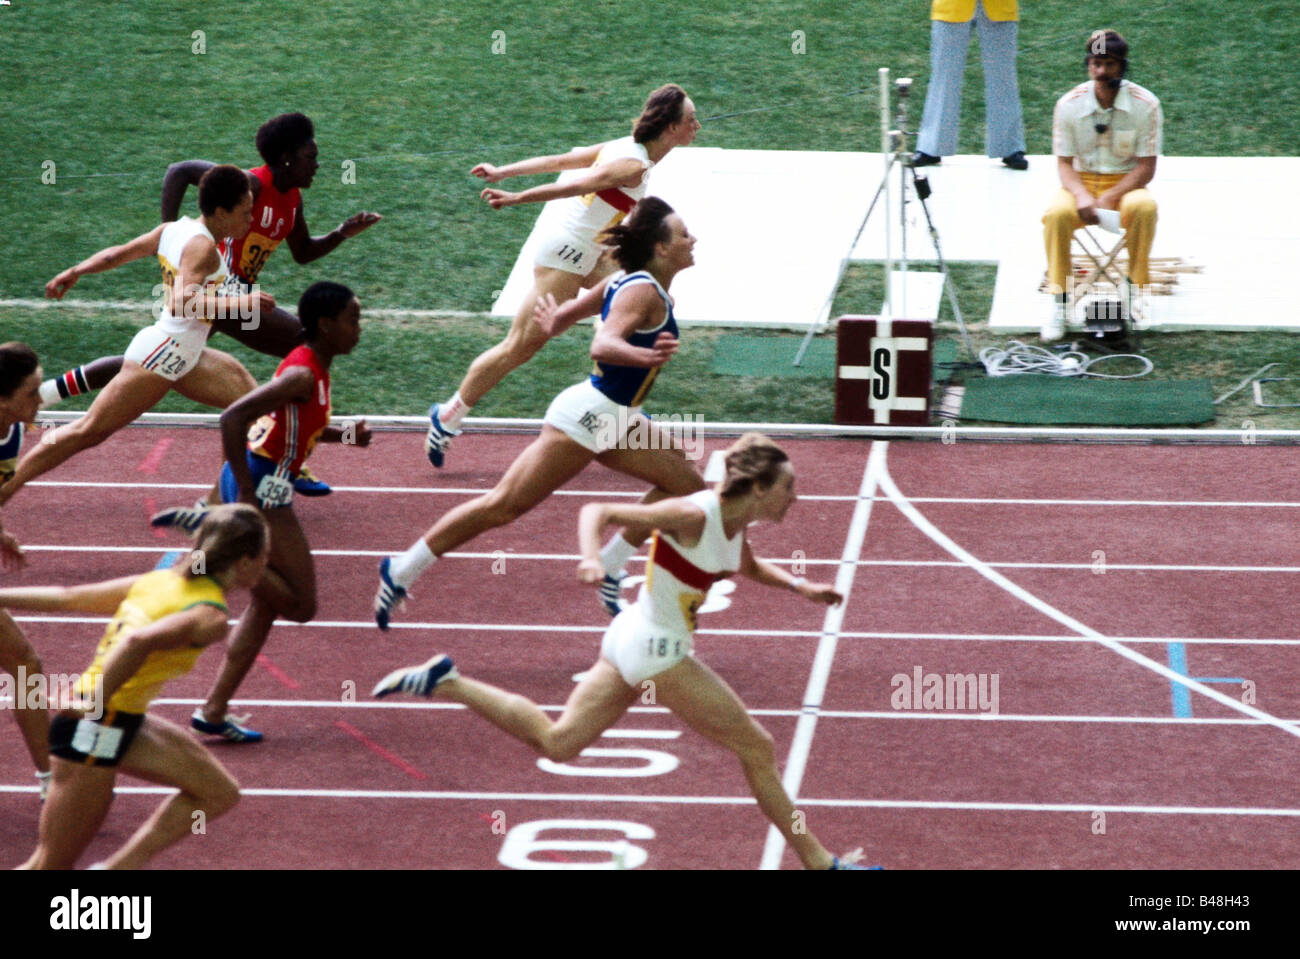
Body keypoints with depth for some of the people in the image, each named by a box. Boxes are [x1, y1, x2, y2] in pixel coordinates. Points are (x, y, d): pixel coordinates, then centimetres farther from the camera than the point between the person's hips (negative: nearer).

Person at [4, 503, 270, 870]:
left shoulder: (162, 581, 10)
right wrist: (96, 704, -25)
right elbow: (138, 642, -33)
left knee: (219, 793, 11)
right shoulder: (210, 617, -16)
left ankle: (117, 867, 11)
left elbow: (69, 597, 12)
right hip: (95, 730, -9)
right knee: (51, 867, -1)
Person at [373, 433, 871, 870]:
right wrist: (591, 558, -38)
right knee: (756, 747, -1)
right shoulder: (694, 516, -22)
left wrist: (799, 586, 13)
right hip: (656, 649, -9)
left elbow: (749, 567, 28)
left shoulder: (734, 523, 4)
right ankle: (816, 860, 7)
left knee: (555, 742, 13)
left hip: (635, 639, 9)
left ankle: (445, 682, 9)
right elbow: (597, 511, -20)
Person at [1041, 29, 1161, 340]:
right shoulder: (1069, 104, -6)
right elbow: (1064, 163, -2)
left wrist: (1109, 197, -23)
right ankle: (1058, 300, -22)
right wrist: (1081, 195, -24)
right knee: (1057, 213, -32)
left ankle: (1134, 288, -17)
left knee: (1145, 207, -35)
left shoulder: (1145, 104, -10)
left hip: (1126, 183, -1)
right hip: (1081, 182, 1)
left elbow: (1146, 166, -9)